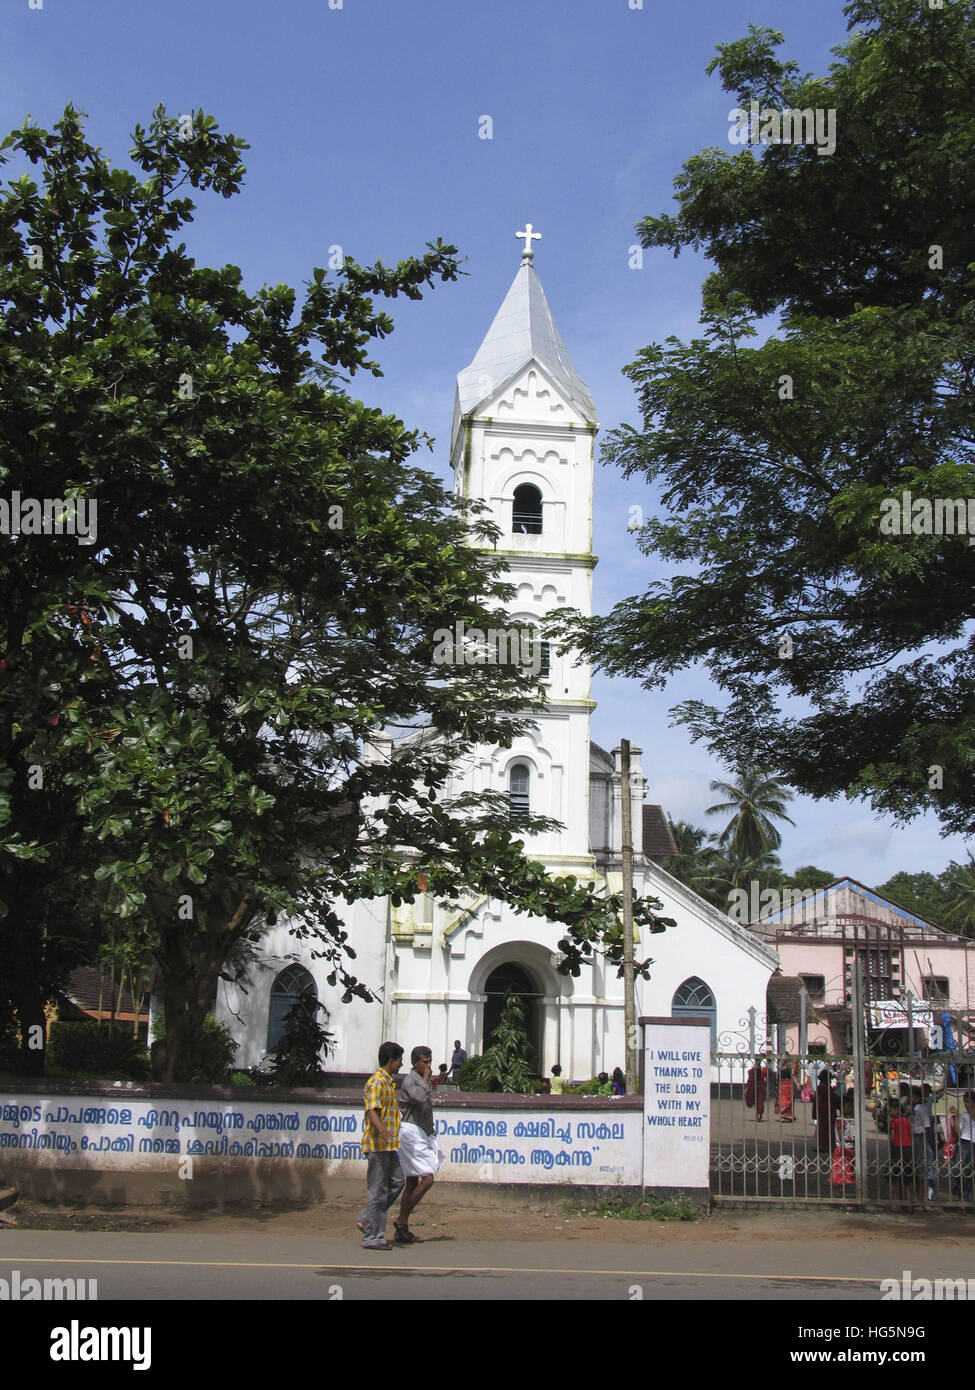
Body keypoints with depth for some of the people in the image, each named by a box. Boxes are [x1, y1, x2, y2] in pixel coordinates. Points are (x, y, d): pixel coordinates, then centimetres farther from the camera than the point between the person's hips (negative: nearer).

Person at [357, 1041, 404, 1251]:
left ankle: (366, 1219, 15)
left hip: (388, 1146, 10)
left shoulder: (388, 1082, 18)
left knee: (396, 1182, 9)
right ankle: (373, 1238, 1)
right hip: (378, 1145, -10)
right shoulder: (377, 1082, -13)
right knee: (377, 1191, -5)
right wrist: (382, 1131, -40)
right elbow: (372, 1110, -25)